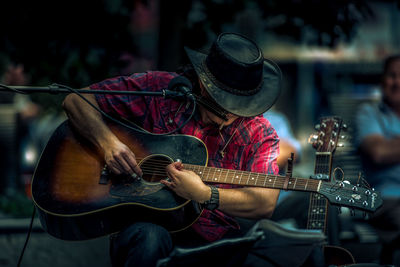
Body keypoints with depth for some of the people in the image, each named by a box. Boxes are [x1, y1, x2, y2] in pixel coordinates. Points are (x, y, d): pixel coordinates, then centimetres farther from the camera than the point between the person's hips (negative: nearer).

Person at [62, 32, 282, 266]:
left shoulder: (259, 133, 3)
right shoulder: (158, 89, 1)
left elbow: (266, 203, -10)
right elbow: (76, 101, 4)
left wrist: (204, 195, -24)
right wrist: (108, 142, -15)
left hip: (212, 239, 1)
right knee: (150, 238, -38)